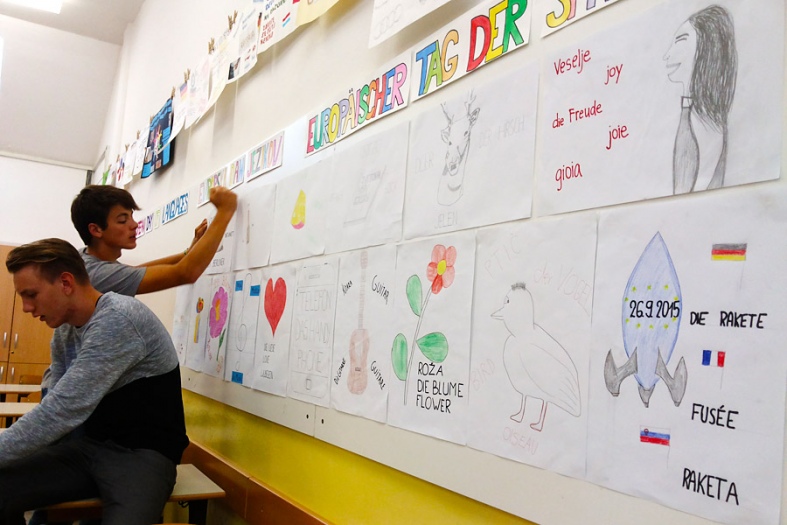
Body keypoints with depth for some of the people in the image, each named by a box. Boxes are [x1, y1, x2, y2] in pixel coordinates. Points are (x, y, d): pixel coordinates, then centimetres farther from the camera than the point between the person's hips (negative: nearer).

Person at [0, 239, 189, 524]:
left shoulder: (119, 319, -20)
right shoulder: (64, 329, 9)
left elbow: (63, 412, -25)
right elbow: (56, 407, 12)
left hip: (143, 453, -7)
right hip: (88, 445, 8)